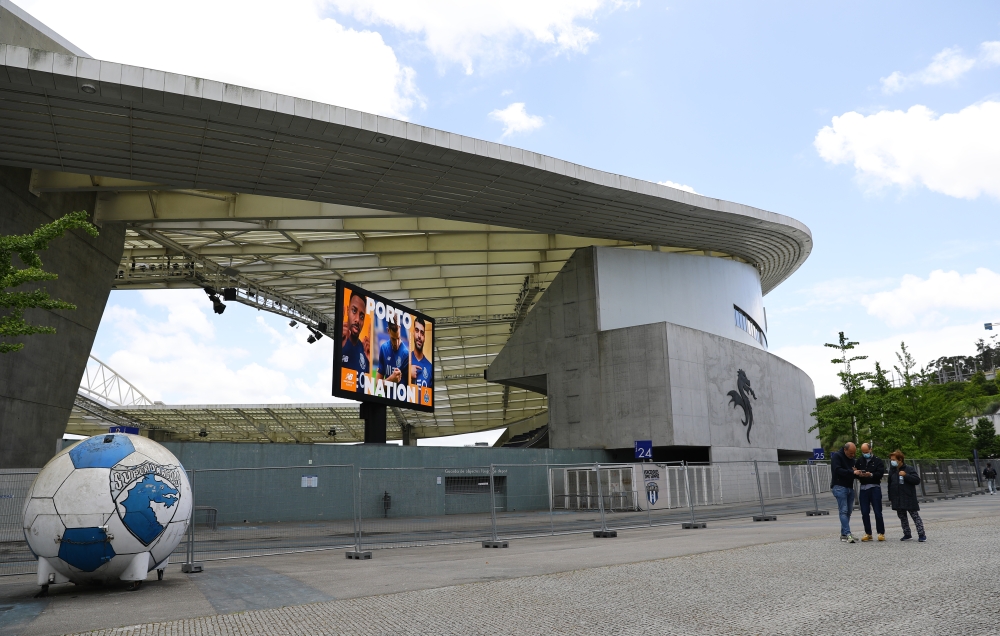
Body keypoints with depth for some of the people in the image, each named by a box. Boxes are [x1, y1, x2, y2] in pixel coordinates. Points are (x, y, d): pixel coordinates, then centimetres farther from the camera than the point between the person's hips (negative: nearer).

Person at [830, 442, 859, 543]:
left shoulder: (851, 458, 18)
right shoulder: (836, 456, -7)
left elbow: (853, 471, 22)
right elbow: (837, 470, -18)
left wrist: (856, 471, -1)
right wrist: (852, 472, -23)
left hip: (850, 488, 8)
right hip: (839, 487, -8)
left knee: (848, 512, 7)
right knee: (844, 511, -12)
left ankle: (844, 534, 13)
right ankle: (848, 534, -17)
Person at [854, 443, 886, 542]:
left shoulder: (878, 461, 3)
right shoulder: (859, 461, 13)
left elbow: (880, 473, -9)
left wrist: (871, 474, -26)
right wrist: (858, 474, -13)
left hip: (874, 488, -3)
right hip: (863, 488, 3)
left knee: (878, 512, -2)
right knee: (865, 513, 4)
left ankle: (881, 533, 8)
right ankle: (868, 533, 12)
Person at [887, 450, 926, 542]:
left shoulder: (909, 469, -6)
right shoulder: (892, 470, 9)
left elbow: (917, 480, -12)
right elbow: (890, 484, 14)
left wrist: (906, 475, -23)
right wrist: (890, 497, 13)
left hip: (909, 498, -6)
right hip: (897, 499, 6)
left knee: (915, 515, -2)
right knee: (902, 517, 10)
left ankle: (921, 534, 1)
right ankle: (907, 534, 18)